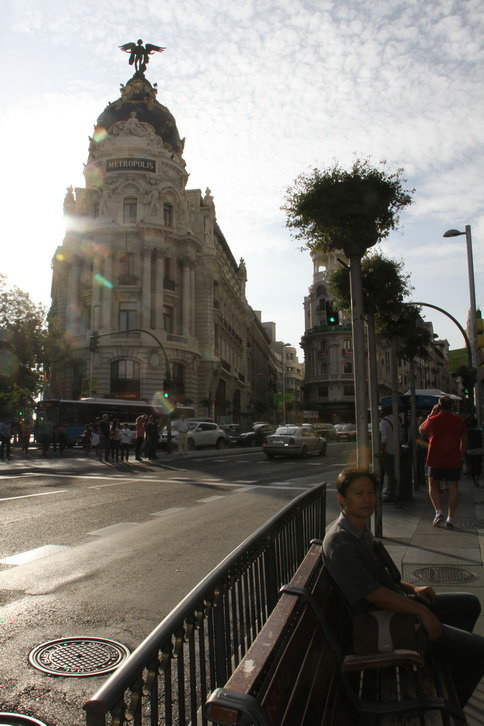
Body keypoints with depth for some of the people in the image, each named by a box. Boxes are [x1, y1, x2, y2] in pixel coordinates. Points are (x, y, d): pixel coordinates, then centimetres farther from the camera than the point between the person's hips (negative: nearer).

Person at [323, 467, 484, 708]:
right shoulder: (340, 541, -27)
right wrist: (422, 611, -19)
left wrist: (412, 589, 6)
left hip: (398, 602, 10)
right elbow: (372, 594, -26)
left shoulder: (360, 528, 6)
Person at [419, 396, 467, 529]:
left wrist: (431, 414, 10)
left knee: (433, 486, 14)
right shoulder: (459, 421, 2)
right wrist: (461, 456, 19)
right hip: (454, 461, 2)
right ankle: (450, 518, 6)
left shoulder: (433, 420, -8)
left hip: (435, 460, -2)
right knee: (453, 488, 7)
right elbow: (464, 441, 8)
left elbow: (421, 430, 11)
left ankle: (439, 512, -2)